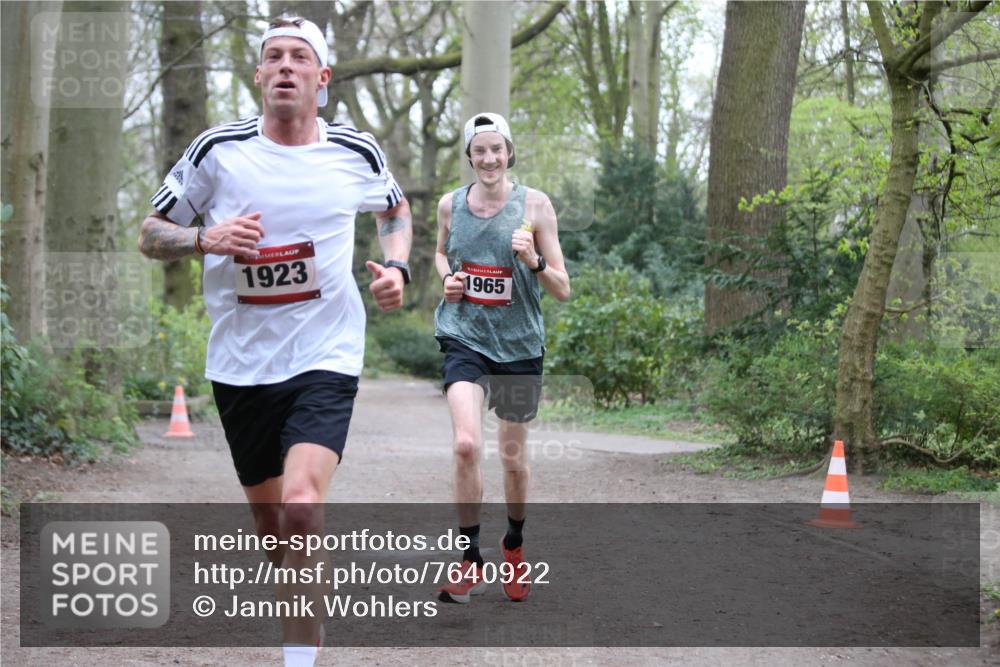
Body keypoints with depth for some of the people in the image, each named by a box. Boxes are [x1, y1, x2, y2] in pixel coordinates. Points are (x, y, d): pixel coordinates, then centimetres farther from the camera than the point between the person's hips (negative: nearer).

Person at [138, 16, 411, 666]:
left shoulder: (356, 152, 0)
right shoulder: (218, 150, -4)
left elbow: (396, 210, 22)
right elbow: (150, 234, 4)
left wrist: (396, 267, 3)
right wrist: (204, 237, -16)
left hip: (326, 357, -1)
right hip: (241, 362, 2)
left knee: (302, 508, -22)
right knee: (270, 521, 12)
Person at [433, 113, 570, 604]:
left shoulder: (534, 205, -4)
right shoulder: (450, 205, 3)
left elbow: (563, 290, -2)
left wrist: (534, 261, -22)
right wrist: (447, 278, 3)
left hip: (519, 343, 0)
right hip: (464, 338, 0)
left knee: (513, 458, 10)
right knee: (466, 444, -20)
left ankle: (514, 543, 38)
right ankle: (470, 560, -7)